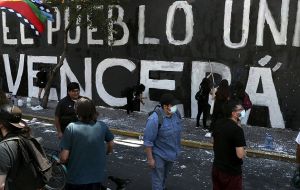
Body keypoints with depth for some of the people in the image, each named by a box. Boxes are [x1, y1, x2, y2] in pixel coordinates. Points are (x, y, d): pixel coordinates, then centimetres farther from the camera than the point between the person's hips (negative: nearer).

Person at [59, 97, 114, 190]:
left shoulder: (71, 127, -17)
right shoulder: (102, 126, -8)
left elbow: (64, 158, -17)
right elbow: (111, 144, 9)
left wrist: (61, 160, 6)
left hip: (76, 179, -2)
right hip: (97, 178, 3)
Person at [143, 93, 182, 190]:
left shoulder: (176, 113, -9)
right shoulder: (154, 119, -29)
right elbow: (148, 141, -23)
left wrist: (177, 149, 16)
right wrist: (150, 159, -19)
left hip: (172, 153, 6)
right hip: (159, 155, -6)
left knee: (164, 176, 28)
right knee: (158, 179, 9)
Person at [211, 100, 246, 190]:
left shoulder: (217, 124, -1)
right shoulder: (237, 129, -23)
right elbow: (240, 154, -25)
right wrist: (244, 151, -4)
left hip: (216, 168, 7)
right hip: (231, 172, -6)